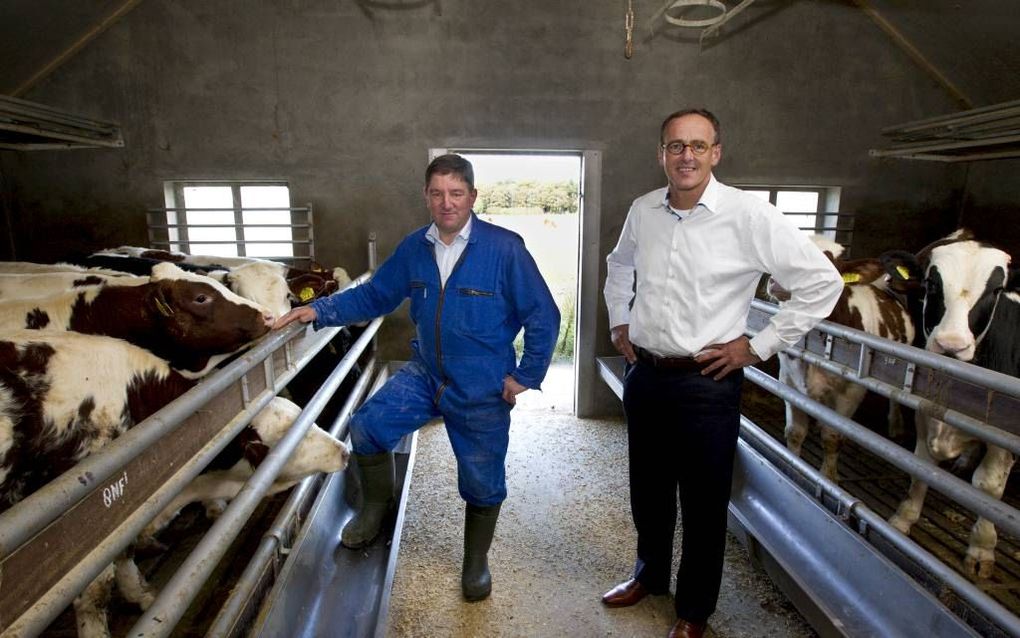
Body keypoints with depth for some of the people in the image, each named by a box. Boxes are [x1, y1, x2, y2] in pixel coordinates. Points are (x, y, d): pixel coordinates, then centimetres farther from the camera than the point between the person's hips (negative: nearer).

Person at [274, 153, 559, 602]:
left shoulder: (505, 248, -17)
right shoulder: (414, 248, -1)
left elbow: (543, 317, -12)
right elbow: (373, 295, 8)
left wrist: (526, 375, -11)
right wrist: (319, 311, -3)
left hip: (483, 392, -3)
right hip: (424, 374, 4)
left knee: (482, 483, 10)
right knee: (366, 427, -8)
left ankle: (476, 564, 39)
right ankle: (376, 508, 23)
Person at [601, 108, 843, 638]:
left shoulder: (748, 216, -13)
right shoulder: (643, 210, 3)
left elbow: (822, 282, -10)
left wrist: (758, 346, -10)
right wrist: (619, 322, 14)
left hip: (706, 382, -4)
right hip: (643, 375, 5)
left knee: (703, 504, 10)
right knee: (648, 490, 21)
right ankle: (650, 575, 46)